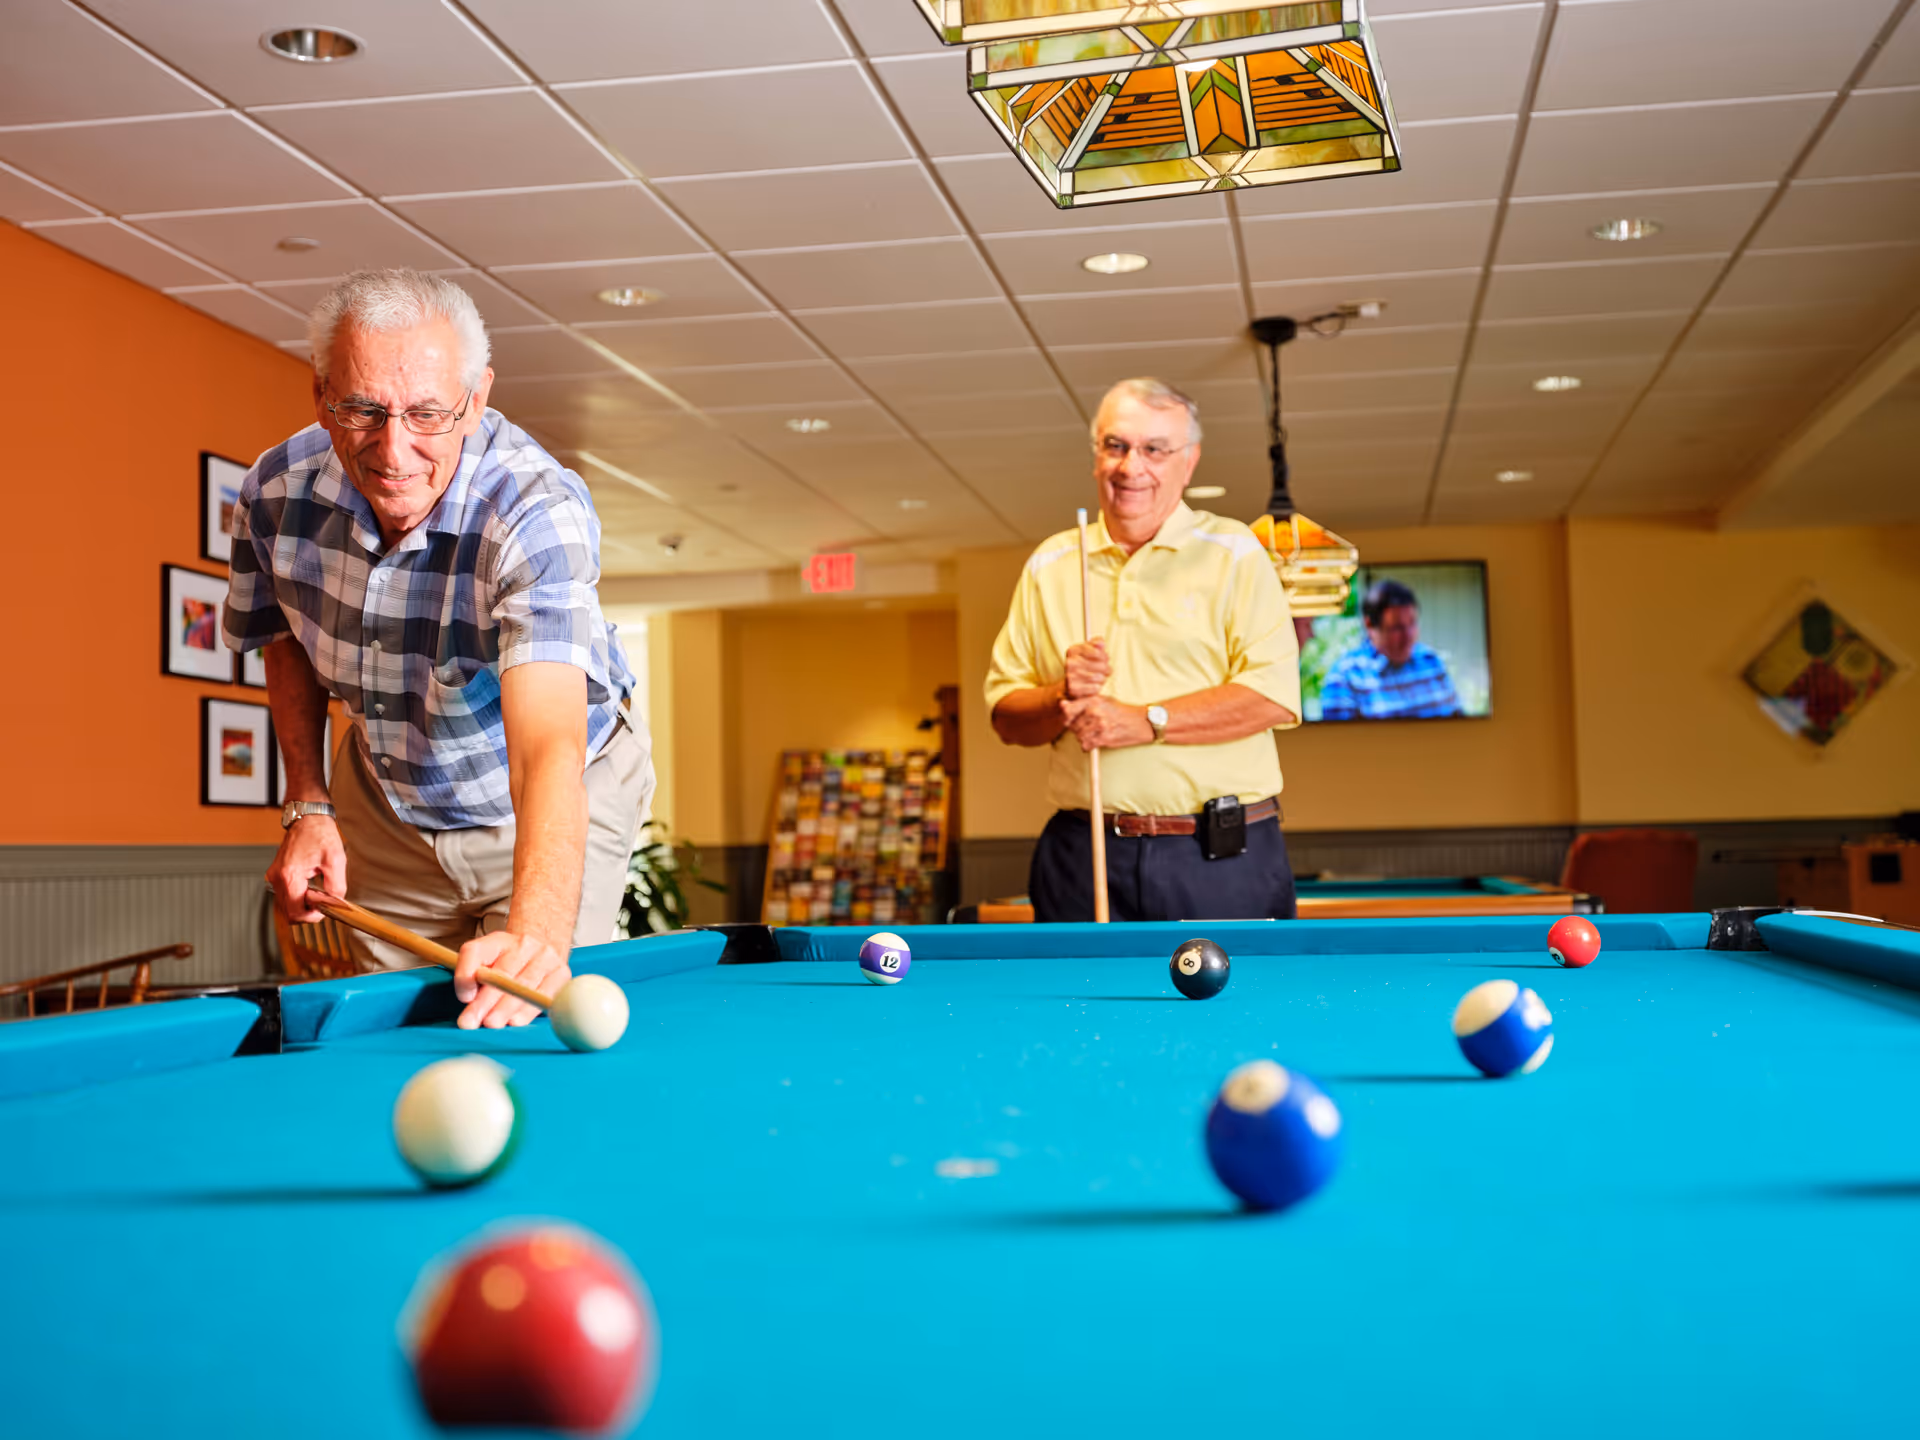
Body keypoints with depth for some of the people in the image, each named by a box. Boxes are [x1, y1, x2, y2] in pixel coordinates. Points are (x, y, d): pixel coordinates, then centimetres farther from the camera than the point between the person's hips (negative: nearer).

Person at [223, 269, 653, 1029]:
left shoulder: (541, 511, -36)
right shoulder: (276, 491, -19)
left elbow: (548, 746, -49)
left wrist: (537, 929, -64)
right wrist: (308, 806, -5)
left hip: (561, 795, -4)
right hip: (385, 804, 4)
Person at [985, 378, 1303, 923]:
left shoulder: (1234, 553, 2)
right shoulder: (1049, 566, 11)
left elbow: (1276, 696, -10)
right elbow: (1006, 718, 12)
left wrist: (1147, 722, -14)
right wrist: (1063, 697, -9)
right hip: (1084, 857, 2)